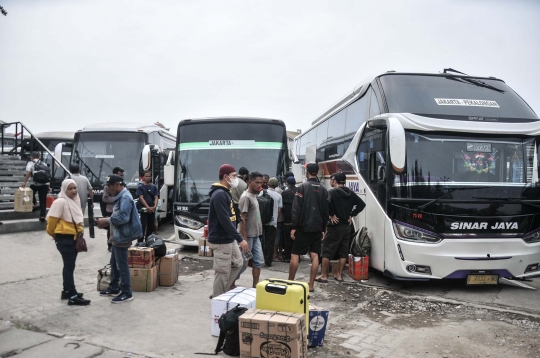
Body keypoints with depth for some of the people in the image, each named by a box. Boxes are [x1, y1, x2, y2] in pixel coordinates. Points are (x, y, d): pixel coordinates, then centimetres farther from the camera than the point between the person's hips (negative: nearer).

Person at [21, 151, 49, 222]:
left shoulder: (30, 163, 10)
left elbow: (28, 173, -5)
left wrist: (24, 182, -2)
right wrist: (48, 186, 23)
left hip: (36, 183, -3)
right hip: (45, 183, 3)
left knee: (31, 193, 29)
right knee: (43, 200, 6)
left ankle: (36, 205, 16)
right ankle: (42, 216, 1)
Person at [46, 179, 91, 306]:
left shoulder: (75, 200, 9)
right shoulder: (60, 202, -18)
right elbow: (51, 219, -14)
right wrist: (53, 233, 0)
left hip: (74, 237, 9)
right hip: (64, 238, -9)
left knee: (69, 266, 16)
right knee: (69, 266, -6)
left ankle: (66, 291, 28)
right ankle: (73, 296, -3)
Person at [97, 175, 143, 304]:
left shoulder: (125, 197, -20)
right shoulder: (120, 196, 14)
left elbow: (123, 217, -27)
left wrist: (107, 220, -20)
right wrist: (107, 222, 9)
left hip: (122, 237, -11)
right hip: (117, 236, 11)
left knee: (122, 266, -3)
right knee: (114, 263, 20)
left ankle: (127, 293, 5)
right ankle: (114, 288, 33)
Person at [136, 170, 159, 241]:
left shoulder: (154, 186, 8)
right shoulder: (140, 187, -3)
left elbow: (156, 197, 2)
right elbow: (141, 198, -12)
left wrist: (154, 206, -17)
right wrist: (148, 207, -23)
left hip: (152, 210, 4)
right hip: (143, 210, -4)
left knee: (150, 227, 11)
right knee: (143, 226, -8)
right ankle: (140, 242, -4)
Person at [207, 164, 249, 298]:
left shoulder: (225, 193, 13)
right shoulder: (219, 194, -20)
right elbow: (225, 221, -26)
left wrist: (237, 238, 19)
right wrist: (240, 239, -24)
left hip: (229, 239, 11)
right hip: (221, 240, -11)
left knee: (238, 263, 19)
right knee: (223, 272, -1)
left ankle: (219, 294, 27)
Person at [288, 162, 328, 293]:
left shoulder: (302, 187, -7)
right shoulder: (323, 189, 9)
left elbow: (296, 209, -13)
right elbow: (326, 211, 11)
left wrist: (294, 227, -9)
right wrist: (323, 229, 15)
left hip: (303, 227, -5)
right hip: (317, 228, 5)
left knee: (295, 254, 4)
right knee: (315, 255, 6)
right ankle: (311, 285, 8)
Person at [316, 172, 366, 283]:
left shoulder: (332, 192, -10)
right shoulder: (350, 193, 8)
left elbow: (327, 203, -29)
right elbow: (362, 204, 8)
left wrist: (332, 215, -16)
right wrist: (351, 215, 7)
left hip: (335, 226, -6)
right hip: (347, 226, 6)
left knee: (327, 251, 3)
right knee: (343, 252, 13)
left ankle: (323, 276, 6)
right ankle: (339, 275, 18)